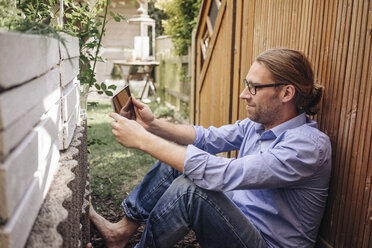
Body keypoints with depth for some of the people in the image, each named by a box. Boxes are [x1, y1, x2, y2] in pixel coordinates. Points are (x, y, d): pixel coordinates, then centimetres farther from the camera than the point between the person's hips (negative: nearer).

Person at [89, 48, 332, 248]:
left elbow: (223, 174, -36)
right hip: (238, 221, 8)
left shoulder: (309, 145, -26)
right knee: (173, 164, 3)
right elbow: (207, 138, 2)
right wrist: (153, 125, -13)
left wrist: (143, 140, -31)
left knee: (190, 187, -30)